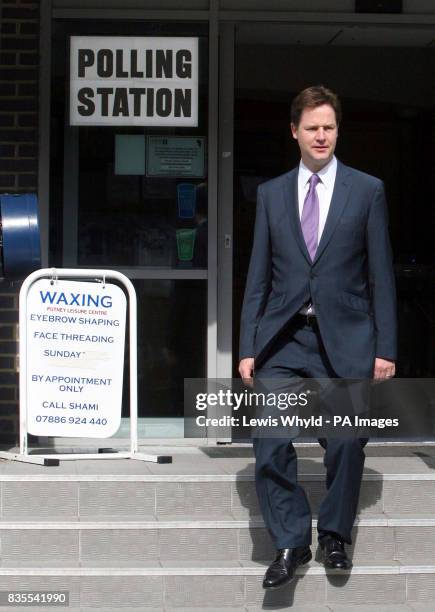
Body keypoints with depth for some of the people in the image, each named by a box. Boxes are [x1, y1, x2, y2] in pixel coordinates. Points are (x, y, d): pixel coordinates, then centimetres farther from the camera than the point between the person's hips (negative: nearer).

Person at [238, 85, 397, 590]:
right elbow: (257, 277, 8)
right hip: (284, 340, 2)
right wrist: (247, 349, 3)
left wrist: (385, 349, -2)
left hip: (345, 340, -1)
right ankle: (290, 543, 7)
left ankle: (334, 534, 25)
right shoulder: (271, 194, 9)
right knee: (270, 448, -5)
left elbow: (381, 276, 2)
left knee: (346, 444, 4)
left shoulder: (367, 191, 3)